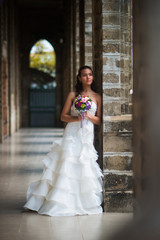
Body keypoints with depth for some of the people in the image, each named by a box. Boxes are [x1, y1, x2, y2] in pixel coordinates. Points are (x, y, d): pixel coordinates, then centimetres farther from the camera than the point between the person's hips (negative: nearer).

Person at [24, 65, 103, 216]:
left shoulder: (97, 97, 10)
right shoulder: (73, 95, 6)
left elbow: (99, 120, 9)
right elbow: (63, 116, 4)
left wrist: (89, 116, -9)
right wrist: (76, 118, -13)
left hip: (87, 136, 2)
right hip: (72, 134, -1)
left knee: (84, 168, -1)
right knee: (66, 167, -6)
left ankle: (85, 202, 11)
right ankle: (59, 202, 0)